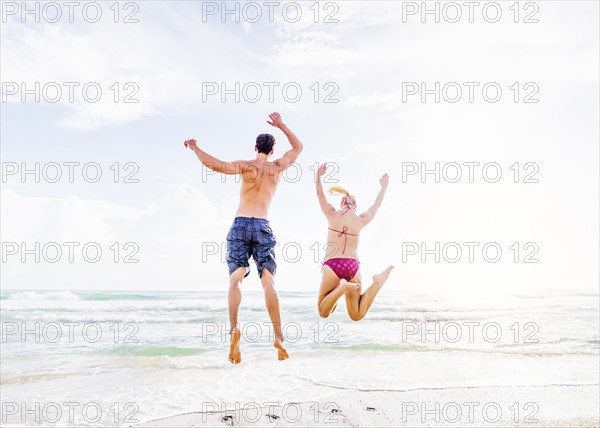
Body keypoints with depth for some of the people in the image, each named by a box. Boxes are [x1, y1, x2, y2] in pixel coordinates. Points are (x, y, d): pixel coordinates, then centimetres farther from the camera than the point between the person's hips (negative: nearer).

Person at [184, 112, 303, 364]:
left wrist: (195, 148, 7)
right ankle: (278, 337, -7)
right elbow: (298, 147, 27)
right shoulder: (277, 167, 10)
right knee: (268, 282, -2)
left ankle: (234, 328, -25)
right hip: (263, 227, 1)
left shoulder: (245, 166, 3)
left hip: (240, 225, -1)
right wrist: (281, 125, 33)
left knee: (236, 278, -5)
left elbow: (214, 164, -9)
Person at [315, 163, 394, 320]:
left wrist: (318, 175, 26)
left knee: (324, 313, 2)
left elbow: (320, 194, 18)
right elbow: (377, 205, 28)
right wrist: (384, 187, 41)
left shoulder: (332, 214, 5)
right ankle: (378, 282, -17)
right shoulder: (361, 220, 11)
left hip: (332, 265, -2)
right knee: (357, 315, 4)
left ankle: (342, 288, -26)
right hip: (353, 265, 3)